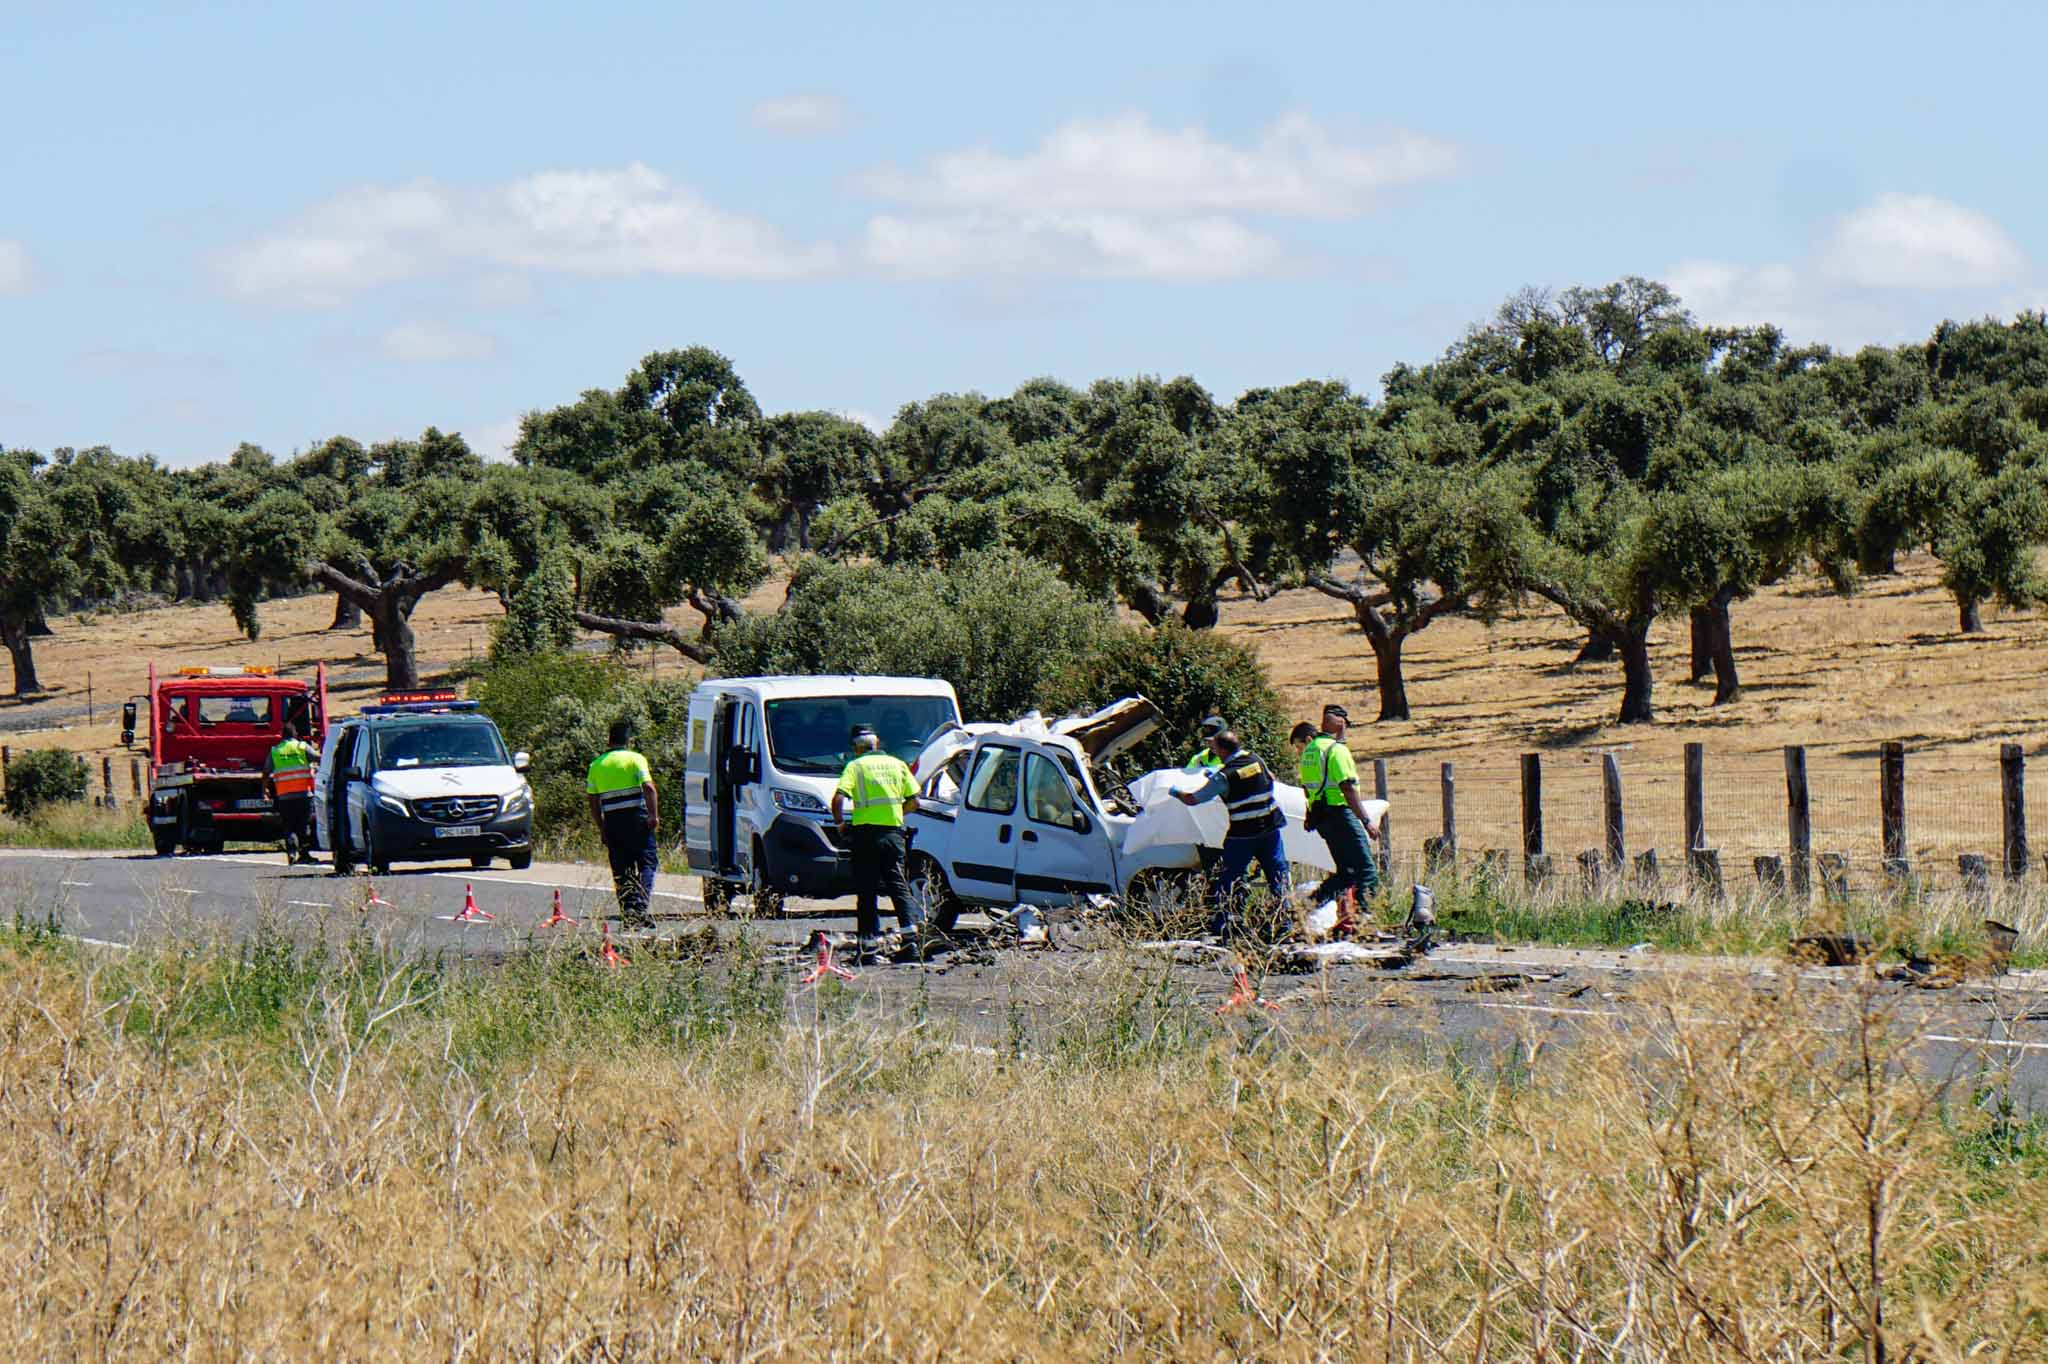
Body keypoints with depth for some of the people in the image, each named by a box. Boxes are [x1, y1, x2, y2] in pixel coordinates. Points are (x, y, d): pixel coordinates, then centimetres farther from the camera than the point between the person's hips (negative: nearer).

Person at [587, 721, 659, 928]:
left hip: (611, 821, 4)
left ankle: (628, 915, 6)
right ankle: (640, 905, -16)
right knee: (647, 862, 2)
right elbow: (649, 788, -15)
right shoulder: (635, 759, -2)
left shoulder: (597, 765, 12)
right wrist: (654, 816, -9)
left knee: (620, 870, 9)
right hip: (636, 817, -4)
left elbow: (593, 802, 11)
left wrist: (601, 828, 17)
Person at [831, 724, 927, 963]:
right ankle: (912, 934, -12)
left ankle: (870, 947, 0)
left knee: (867, 892, 3)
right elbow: (913, 802, 10)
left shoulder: (855, 766, 1)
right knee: (899, 886, 6)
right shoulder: (897, 764, 11)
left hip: (866, 832, -2)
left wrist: (839, 822, 3)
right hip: (894, 833, 2)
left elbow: (839, 798, -13)